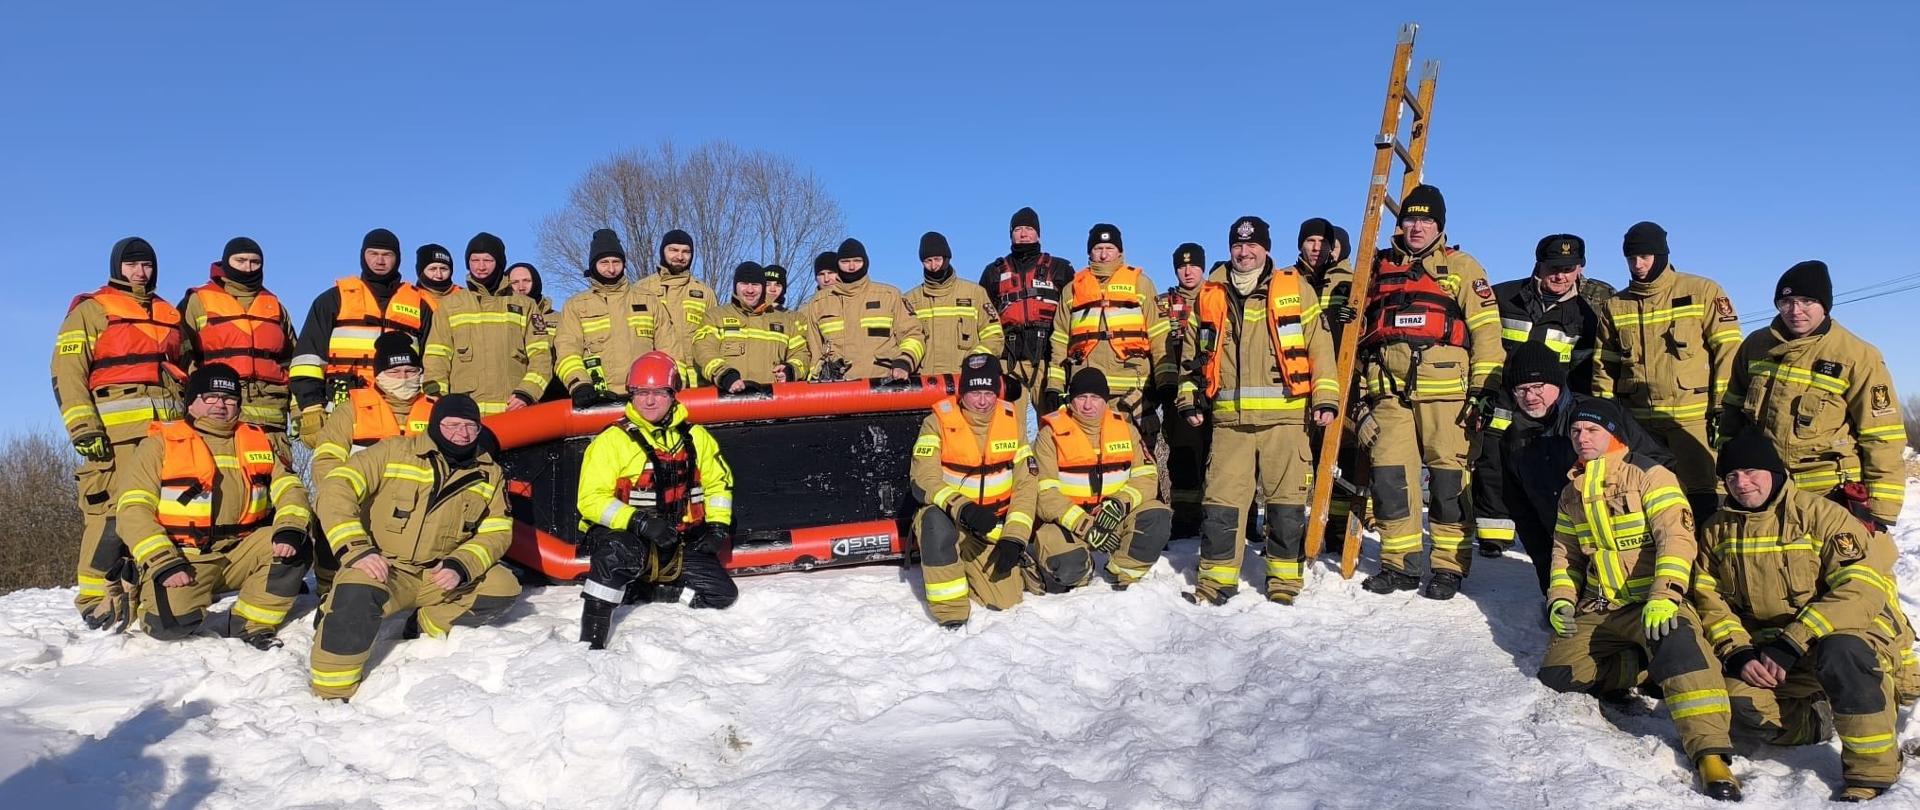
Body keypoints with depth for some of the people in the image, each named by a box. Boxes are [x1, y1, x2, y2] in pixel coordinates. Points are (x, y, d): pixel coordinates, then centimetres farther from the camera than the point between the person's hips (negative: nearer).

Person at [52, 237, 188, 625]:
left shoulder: (169, 315, 24)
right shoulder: (90, 311, 7)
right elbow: (66, 372, -2)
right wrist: (82, 427, -13)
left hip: (170, 431, 6)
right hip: (117, 432, -6)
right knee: (113, 511, -13)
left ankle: (140, 593, 13)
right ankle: (96, 599, -6)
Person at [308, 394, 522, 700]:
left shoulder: (490, 474, 5)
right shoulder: (395, 452, -5)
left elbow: (497, 532, 2)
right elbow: (335, 490, -11)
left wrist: (460, 566, -17)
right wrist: (356, 549, -24)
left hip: (440, 575, 4)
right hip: (382, 568, -3)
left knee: (503, 588, -18)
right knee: (357, 593, -36)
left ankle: (427, 624, 3)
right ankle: (332, 692, -19)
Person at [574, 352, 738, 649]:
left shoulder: (694, 437, 8)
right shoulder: (613, 439, -7)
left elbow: (718, 481, 19)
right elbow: (592, 499, -13)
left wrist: (718, 524, 3)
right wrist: (638, 522, -27)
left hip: (679, 545, 5)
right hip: (622, 534, -5)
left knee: (722, 594, -6)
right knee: (621, 553, -39)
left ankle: (639, 589, 5)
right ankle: (590, 641, -29)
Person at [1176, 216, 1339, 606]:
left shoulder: (1295, 289, 7)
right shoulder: (1211, 295, 14)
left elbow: (1319, 344, 4)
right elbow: (1194, 352, 20)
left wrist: (1325, 397, -4)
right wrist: (1189, 398, 12)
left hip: (1285, 416, -2)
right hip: (1229, 418, 2)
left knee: (1286, 502, 3)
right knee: (1221, 501, 0)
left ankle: (1284, 581, 15)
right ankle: (1217, 579, 10)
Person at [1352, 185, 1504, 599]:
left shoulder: (1461, 266, 11)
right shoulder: (1379, 268, 21)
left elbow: (1486, 327, 3)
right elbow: (1361, 329, 25)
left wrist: (1485, 386, -6)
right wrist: (1360, 392, 18)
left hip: (1445, 388, -3)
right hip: (1388, 390, 3)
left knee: (1449, 476, -3)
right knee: (1390, 474, -1)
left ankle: (1448, 566, 5)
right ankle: (1399, 563, 9)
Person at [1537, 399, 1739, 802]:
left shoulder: (1648, 476, -7)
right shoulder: (1573, 492, 13)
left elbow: (1676, 537, -19)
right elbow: (1565, 552, 21)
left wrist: (1664, 596, -32)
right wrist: (1561, 600, 4)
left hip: (1652, 604, -6)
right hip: (1599, 610, 6)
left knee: (1677, 641, -39)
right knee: (1558, 673, -13)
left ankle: (1710, 752, -38)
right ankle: (1650, 666, 8)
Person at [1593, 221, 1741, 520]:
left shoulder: (1703, 292, 2)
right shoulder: (1615, 306, 11)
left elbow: (1728, 351, -1)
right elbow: (1603, 368, 14)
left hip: (1693, 419, -4)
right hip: (1637, 422, 4)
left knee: (1702, 498, -5)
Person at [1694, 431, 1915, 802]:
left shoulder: (1817, 512, -12)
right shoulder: (1716, 530, 5)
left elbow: (1863, 588, -20)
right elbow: (1709, 601, 4)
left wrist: (1792, 643, -26)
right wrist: (1737, 653, -14)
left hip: (1852, 632, -4)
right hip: (1769, 651, 4)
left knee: (1839, 653, -38)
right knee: (1737, 694, -22)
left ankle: (1873, 769, -21)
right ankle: (1810, 728, 10)